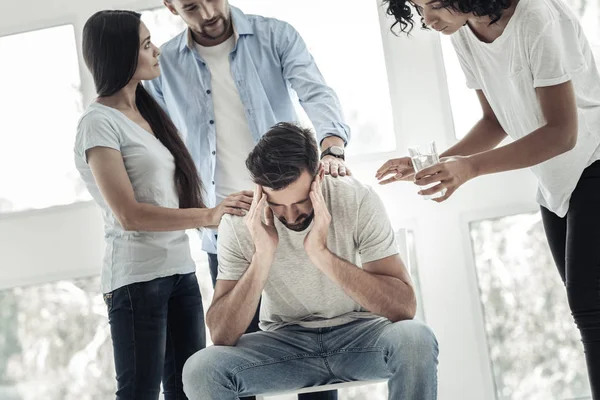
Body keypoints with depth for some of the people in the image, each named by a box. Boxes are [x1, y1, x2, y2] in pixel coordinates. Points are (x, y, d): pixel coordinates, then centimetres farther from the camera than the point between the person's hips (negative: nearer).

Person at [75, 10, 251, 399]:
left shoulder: (146, 113, 16)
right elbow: (129, 215, -16)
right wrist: (207, 216, -18)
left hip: (181, 268, 8)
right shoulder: (99, 122, -8)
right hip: (138, 276, -7)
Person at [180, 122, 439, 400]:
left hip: (357, 334, -1)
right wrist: (262, 257, -27)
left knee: (415, 340, -32)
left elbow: (404, 307, -22)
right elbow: (221, 336, -15)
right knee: (200, 369, -25)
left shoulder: (359, 201, -15)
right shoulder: (239, 223, -12)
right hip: (285, 341, 1)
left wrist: (322, 254, -32)